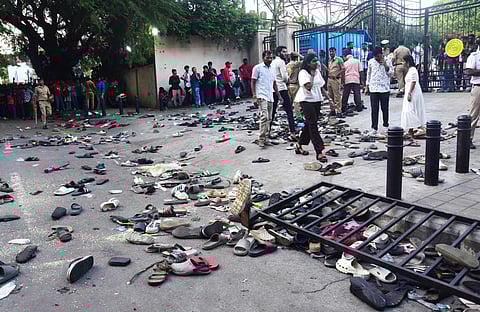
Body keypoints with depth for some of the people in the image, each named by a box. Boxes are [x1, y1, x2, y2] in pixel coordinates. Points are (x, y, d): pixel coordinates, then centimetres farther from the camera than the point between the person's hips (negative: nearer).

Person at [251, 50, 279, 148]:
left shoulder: (272, 68, 15)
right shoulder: (257, 68, -3)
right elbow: (253, 82, -5)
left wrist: (279, 95, 16)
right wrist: (254, 97, -13)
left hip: (270, 97, 7)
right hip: (261, 97, -7)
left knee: (269, 119, 7)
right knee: (264, 117, -19)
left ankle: (264, 138, 16)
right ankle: (261, 139, -14)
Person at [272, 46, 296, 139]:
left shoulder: (272, 62, 16)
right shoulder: (281, 62, -8)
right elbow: (284, 76, -15)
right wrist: (287, 79, 7)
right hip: (281, 88, -8)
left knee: (272, 111, 14)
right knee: (289, 111, -6)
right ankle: (292, 133, -12)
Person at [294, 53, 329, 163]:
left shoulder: (317, 71, 12)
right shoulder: (303, 73, -11)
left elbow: (321, 87, 17)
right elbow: (308, 87, -24)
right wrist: (312, 75, -16)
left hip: (317, 100, 8)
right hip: (306, 100, -8)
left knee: (310, 124, 12)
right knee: (313, 124, -11)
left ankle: (299, 144, 29)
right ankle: (319, 152, -12)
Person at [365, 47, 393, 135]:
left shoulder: (387, 62, 2)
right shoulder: (371, 62, 6)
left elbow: (391, 74, 2)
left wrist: (385, 66, -12)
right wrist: (367, 86, 11)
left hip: (385, 89, -1)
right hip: (373, 89, 1)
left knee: (385, 108, 7)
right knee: (374, 109, -1)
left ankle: (386, 125, 23)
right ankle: (374, 128, 2)